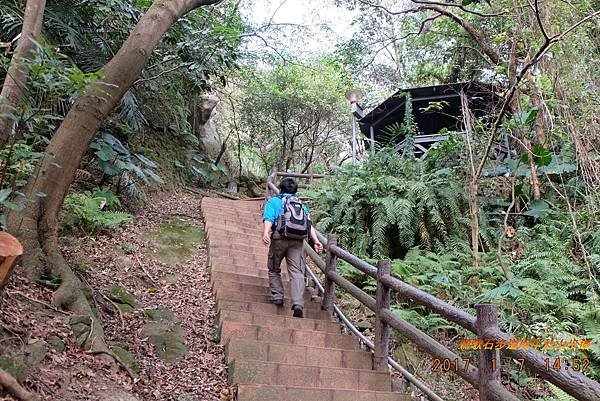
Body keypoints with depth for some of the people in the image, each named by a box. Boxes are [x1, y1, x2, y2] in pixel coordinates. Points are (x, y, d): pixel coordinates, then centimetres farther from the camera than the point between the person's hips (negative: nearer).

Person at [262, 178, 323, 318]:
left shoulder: (273, 201, 18)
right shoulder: (301, 205, 26)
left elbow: (268, 218, -3)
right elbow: (309, 223, 11)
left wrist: (266, 233, -18)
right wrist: (315, 241, 0)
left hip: (279, 238, -2)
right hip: (297, 240, 2)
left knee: (274, 269, 18)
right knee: (297, 272, -6)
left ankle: (277, 296, 13)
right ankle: (298, 303, -20)